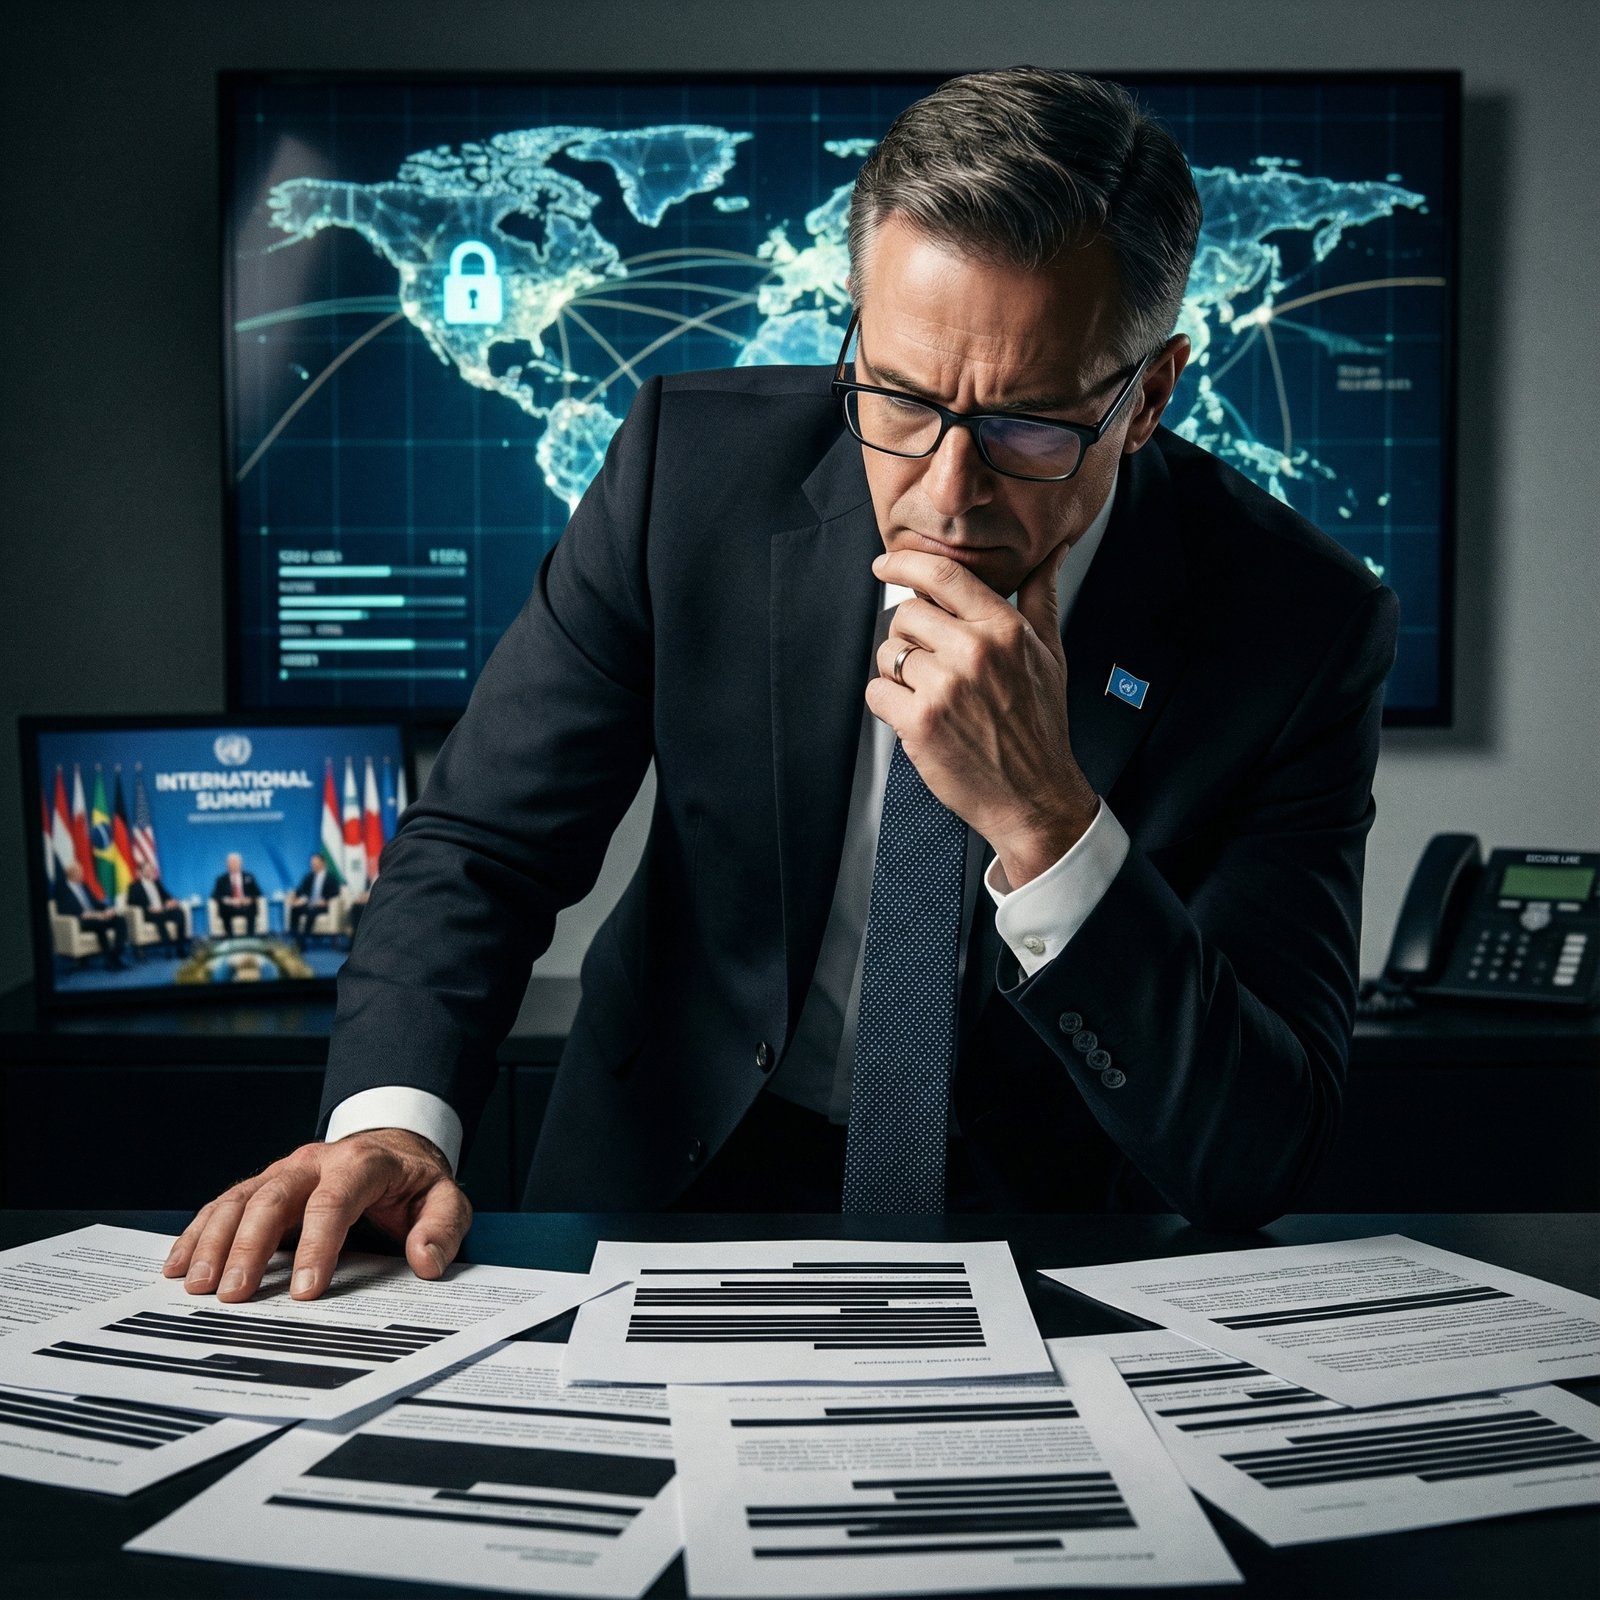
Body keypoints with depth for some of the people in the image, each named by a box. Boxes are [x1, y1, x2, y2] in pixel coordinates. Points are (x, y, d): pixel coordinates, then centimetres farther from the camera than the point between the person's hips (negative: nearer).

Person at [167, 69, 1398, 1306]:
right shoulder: (692, 464, -13)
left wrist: (1043, 817, -34)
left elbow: (1260, 1157, -20)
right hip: (682, 1192, 1)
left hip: (1055, 1247, 0)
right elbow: (481, 841, -7)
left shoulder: (1299, 625, -17)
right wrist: (392, 1120, -26)